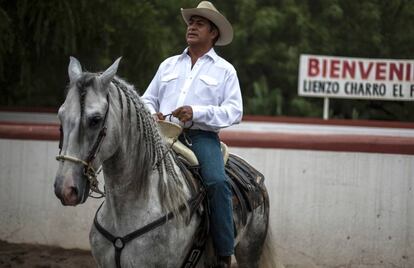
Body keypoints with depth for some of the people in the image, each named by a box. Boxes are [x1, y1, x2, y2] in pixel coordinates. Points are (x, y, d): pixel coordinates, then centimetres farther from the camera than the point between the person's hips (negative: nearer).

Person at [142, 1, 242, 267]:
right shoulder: (168, 65, 24)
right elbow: (148, 99, 25)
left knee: (217, 182, -30)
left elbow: (234, 111, 1)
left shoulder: (225, 70, 11)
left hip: (201, 135, -4)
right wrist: (151, 114, 0)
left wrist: (196, 113, -14)